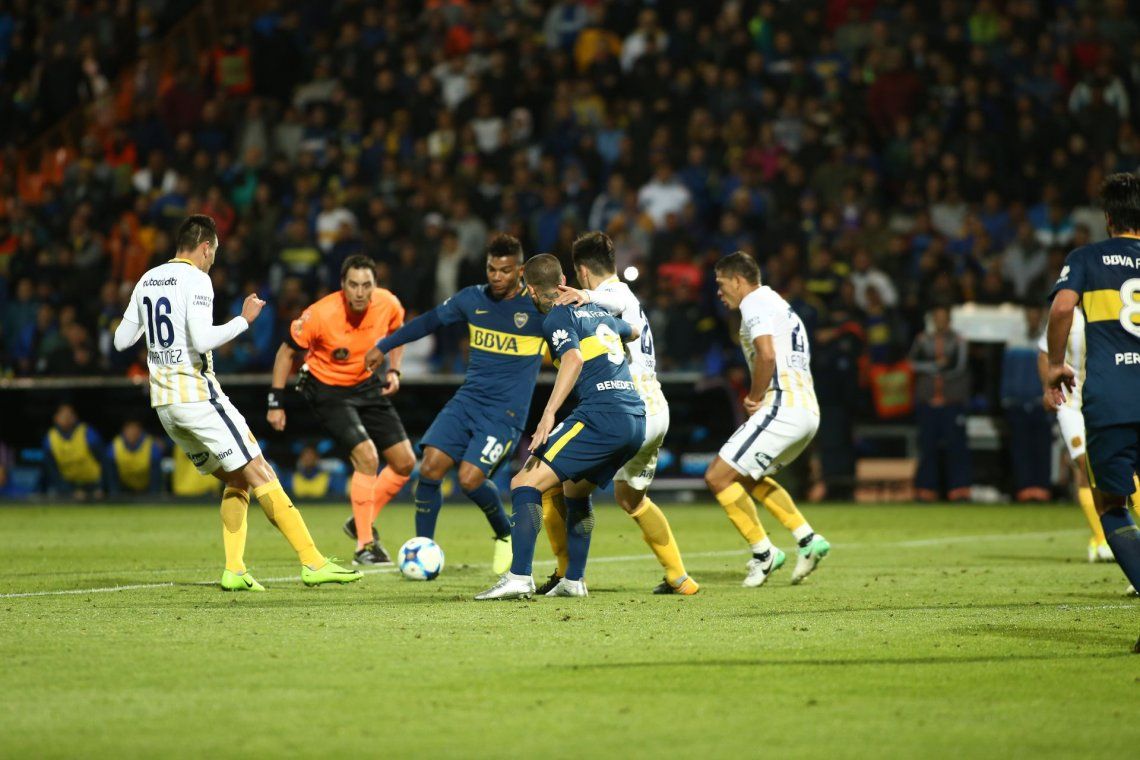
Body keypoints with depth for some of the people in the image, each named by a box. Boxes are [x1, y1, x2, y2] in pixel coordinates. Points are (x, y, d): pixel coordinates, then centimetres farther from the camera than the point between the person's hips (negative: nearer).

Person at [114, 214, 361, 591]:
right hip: (198, 395, -8)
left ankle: (234, 570, 3)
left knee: (235, 481, 15)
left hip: (163, 403, 8)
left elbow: (121, 341, 18)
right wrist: (244, 319, -10)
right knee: (260, 474, -8)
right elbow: (202, 340, -22)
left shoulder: (147, 281, 13)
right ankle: (313, 563, -13)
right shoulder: (195, 280, -10)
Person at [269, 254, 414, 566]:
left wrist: (394, 371, -4)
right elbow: (287, 352, -13)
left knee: (405, 463, 4)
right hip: (328, 389, -6)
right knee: (366, 456, -23)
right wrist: (275, 403, -12)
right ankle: (365, 546, -12)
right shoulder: (320, 315, -28)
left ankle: (362, 523, 25)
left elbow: (396, 331, 9)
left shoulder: (388, 304, -16)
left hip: (369, 385, 6)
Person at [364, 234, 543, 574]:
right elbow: (429, 320, 20)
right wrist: (384, 346, 25)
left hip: (506, 414, -5)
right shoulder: (474, 298, 6)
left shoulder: (538, 307, -8)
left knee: (470, 478, -19)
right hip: (466, 401, 5)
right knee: (430, 467, -11)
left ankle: (505, 535, 10)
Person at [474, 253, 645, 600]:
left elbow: (574, 359, -19)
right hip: (636, 421, 9)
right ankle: (573, 581, 27)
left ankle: (519, 577, -24)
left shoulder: (557, 318, 1)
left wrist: (549, 413, -26)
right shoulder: (598, 313, 25)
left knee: (525, 483, -11)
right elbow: (634, 331, 47)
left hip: (601, 416, -9)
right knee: (575, 488, 29)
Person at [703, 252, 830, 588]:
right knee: (748, 477, 26)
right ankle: (807, 539, 16)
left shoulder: (755, 303, -6)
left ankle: (763, 552, -4)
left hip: (782, 408, -10)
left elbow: (767, 355, -22)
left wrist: (755, 396, -9)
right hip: (808, 411, 10)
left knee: (718, 476, -7)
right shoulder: (779, 304, 25)